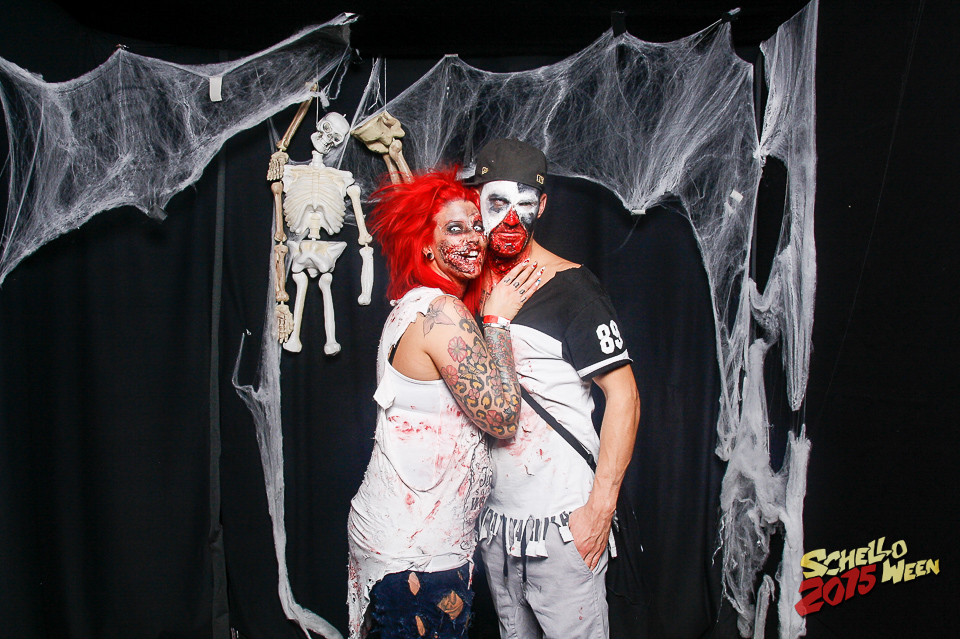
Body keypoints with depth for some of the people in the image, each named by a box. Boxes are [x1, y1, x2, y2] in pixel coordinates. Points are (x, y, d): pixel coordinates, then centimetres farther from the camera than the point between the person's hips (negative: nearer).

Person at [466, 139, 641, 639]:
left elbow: (623, 395, -15)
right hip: (493, 515, 6)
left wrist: (601, 508, -18)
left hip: (563, 521, -6)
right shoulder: (470, 284, 4)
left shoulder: (570, 287, -13)